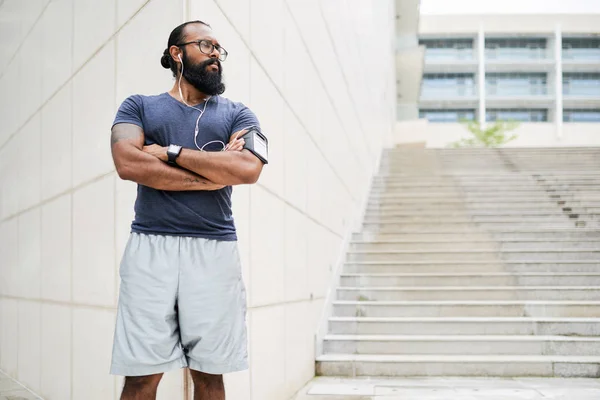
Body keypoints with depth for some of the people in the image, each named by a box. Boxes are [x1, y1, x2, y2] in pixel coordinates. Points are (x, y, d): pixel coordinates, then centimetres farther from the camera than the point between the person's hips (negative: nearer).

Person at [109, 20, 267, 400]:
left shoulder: (237, 114, 14)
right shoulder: (139, 107, 12)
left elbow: (248, 168, -7)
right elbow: (128, 164, -7)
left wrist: (171, 152, -6)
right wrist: (215, 173, -6)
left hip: (215, 249, 1)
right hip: (150, 245, -1)